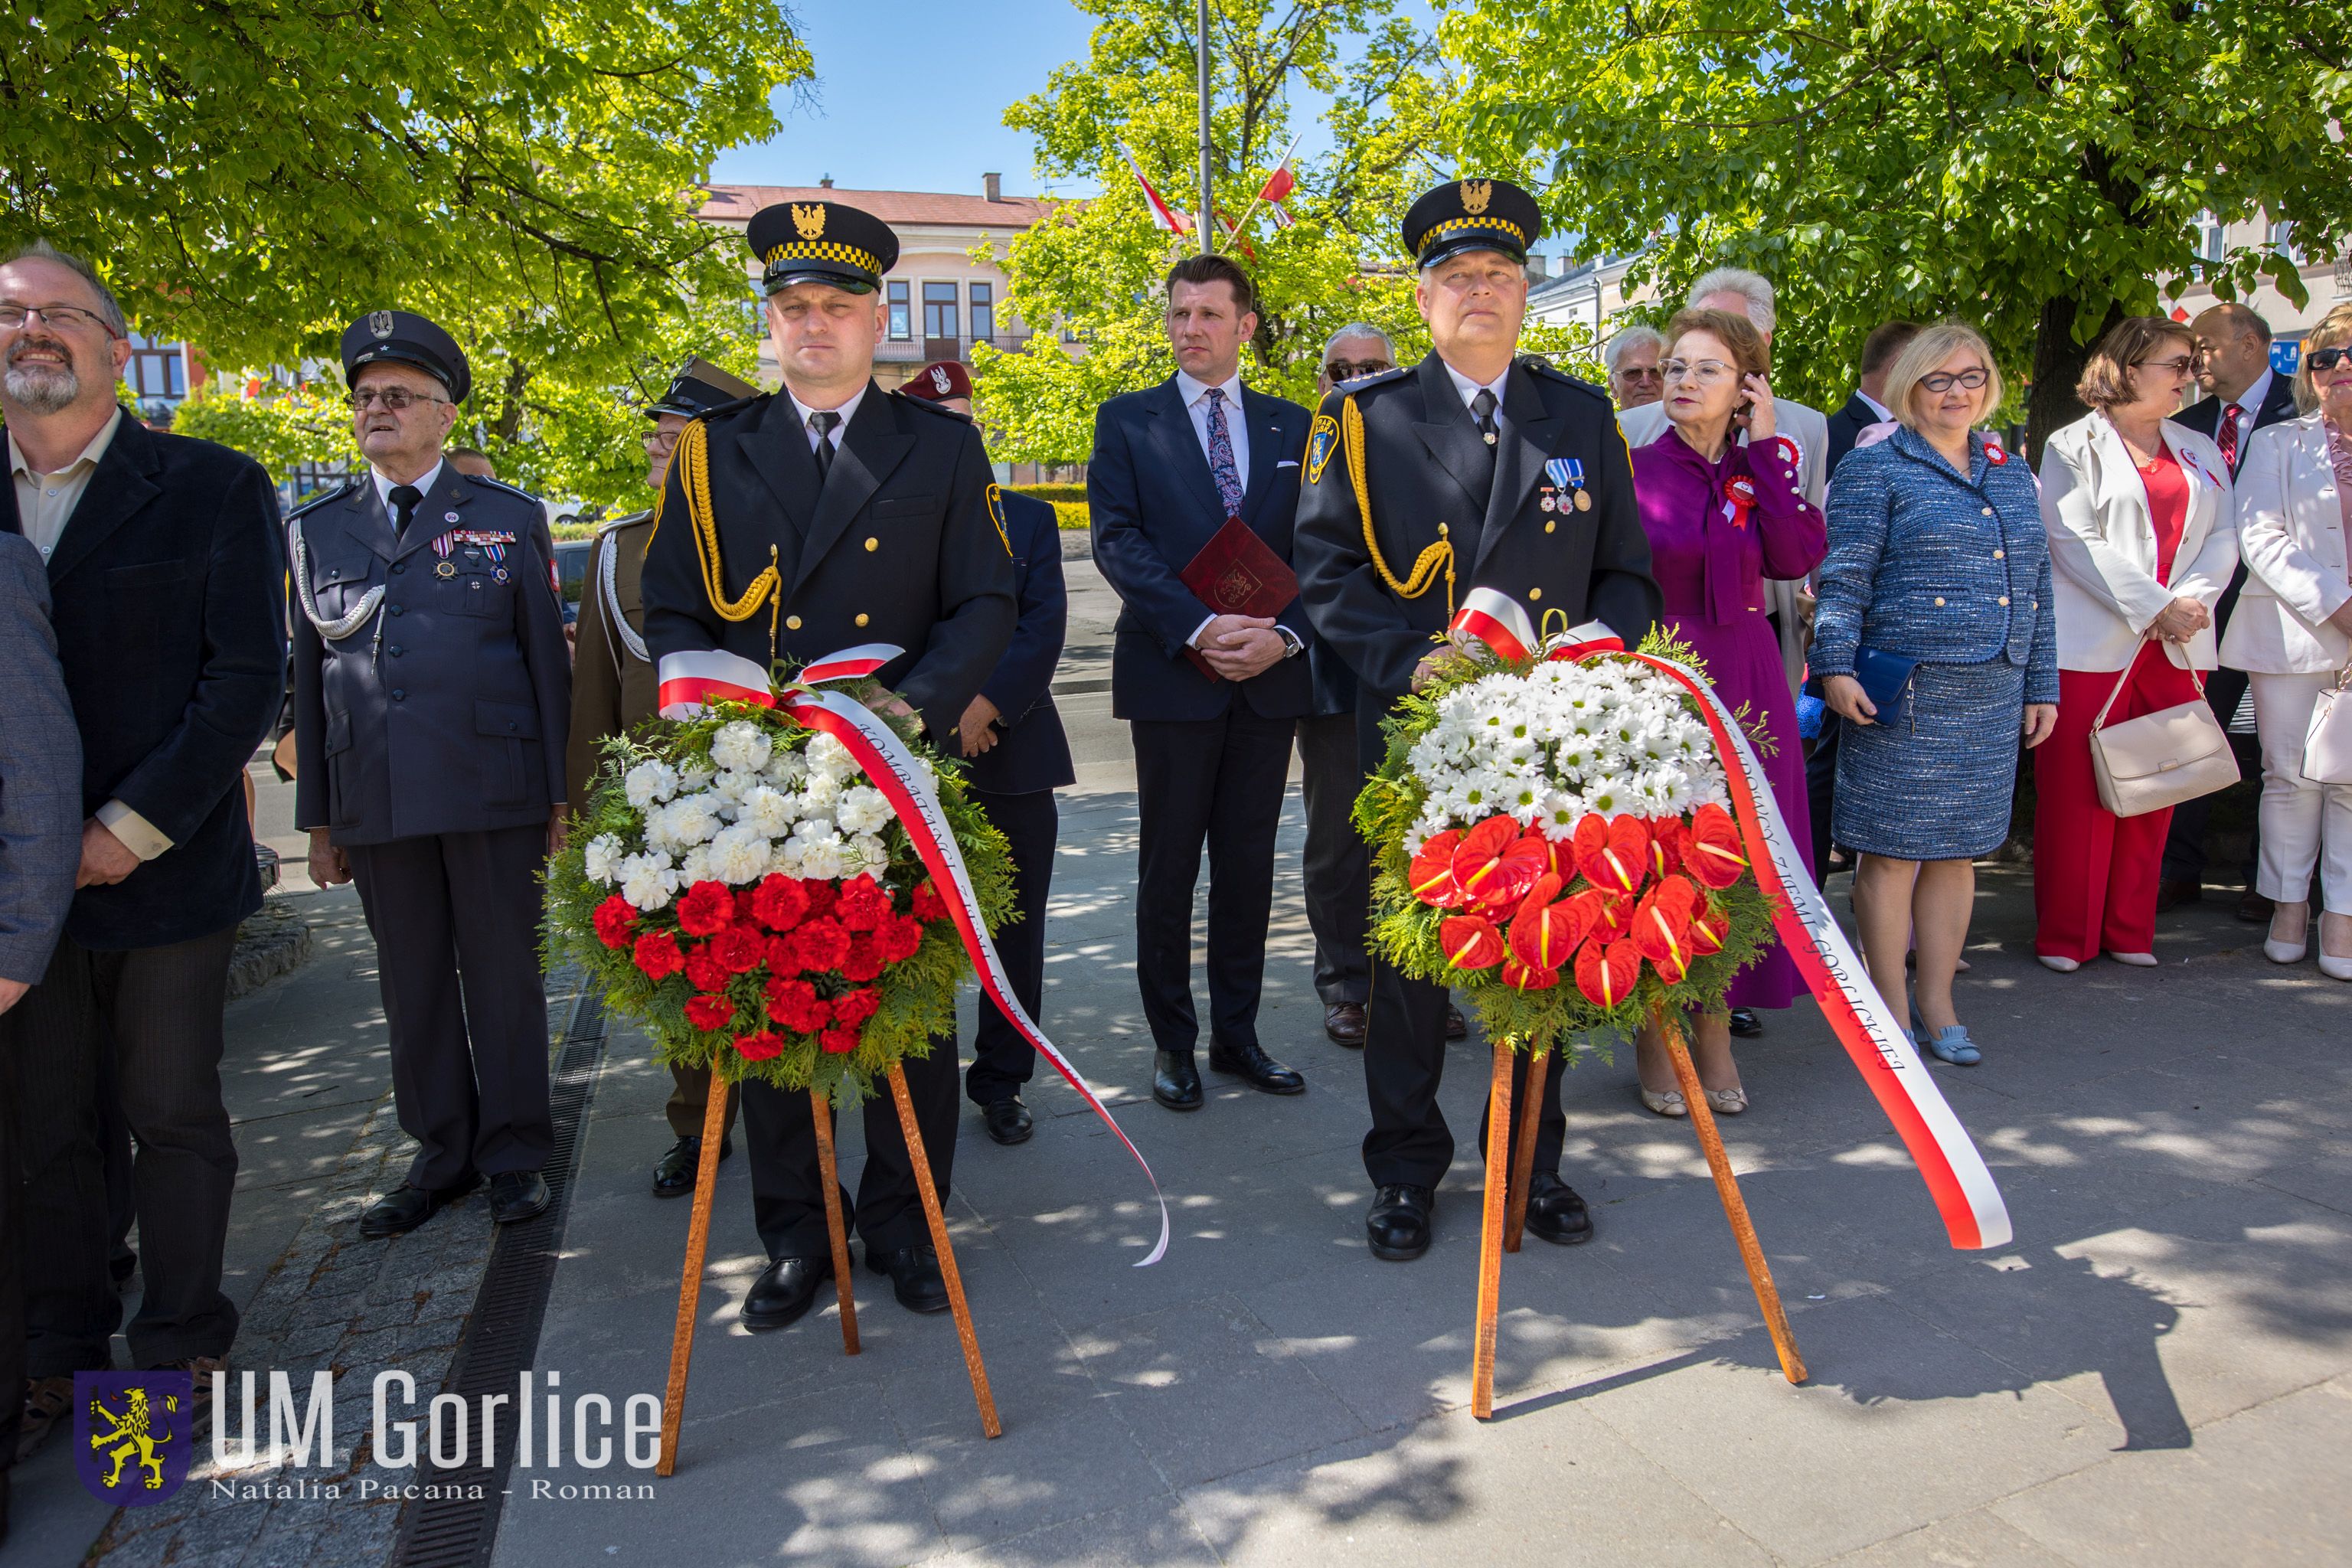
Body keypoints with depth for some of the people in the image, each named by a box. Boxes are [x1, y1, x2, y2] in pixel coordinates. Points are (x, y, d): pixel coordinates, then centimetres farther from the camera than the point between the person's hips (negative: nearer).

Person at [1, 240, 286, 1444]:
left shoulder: (213, 489, 0)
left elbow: (249, 678, -7)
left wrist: (133, 827, -12)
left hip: (166, 870, -3)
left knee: (172, 1117, 6)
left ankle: (180, 1346, 21)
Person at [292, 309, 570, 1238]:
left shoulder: (509, 520, 7)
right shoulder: (316, 529, 14)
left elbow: (549, 664, 5)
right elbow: (309, 680, 13)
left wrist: (561, 798, -1)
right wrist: (318, 818, 10)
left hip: (493, 795, -2)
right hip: (375, 803, 3)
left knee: (504, 976, 4)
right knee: (412, 986, 9)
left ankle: (515, 1155, 17)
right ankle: (442, 1155, 22)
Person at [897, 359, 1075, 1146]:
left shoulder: (1028, 518, 13)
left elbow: (1045, 624, 1)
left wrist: (988, 705, -13)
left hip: (1013, 756, 2)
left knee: (1015, 932, 7)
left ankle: (1002, 1082, 21)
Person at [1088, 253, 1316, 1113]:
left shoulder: (1291, 427, 12)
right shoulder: (1128, 420, 5)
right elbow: (1118, 542, -6)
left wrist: (1283, 634, -11)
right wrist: (1200, 628, -18)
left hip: (1269, 678, 3)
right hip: (1172, 677, -2)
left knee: (1249, 865, 9)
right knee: (1169, 868, 5)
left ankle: (1237, 1034, 22)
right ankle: (1172, 1043, 17)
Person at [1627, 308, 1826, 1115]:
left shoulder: (1765, 467, 8)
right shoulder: (1634, 470, -1)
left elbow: (1797, 556, -9)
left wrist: (1765, 447, -6)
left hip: (1743, 684, 3)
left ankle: (1715, 1032, 20)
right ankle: (1654, 1038, 15)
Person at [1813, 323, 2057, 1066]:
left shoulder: (2012, 474, 17)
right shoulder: (1876, 468, -1)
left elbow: (2036, 585, 18)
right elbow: (1843, 578, -7)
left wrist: (2041, 684, 15)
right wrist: (1837, 667, -16)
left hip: (1993, 697, 6)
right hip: (1905, 694, -6)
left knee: (1957, 849, 11)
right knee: (1891, 850, -1)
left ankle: (1937, 1003, 21)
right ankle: (1891, 1009, 11)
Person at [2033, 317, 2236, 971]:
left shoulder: (2200, 451, 18)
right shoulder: (2074, 445, 1)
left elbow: (2222, 538, 9)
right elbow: (2075, 542, -9)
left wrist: (2191, 602, -10)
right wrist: (2156, 608, -14)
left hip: (2175, 647, 5)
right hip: (2092, 644, -5)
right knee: (2077, 793, -3)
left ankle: (2130, 932, 17)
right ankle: (2065, 936, 6)